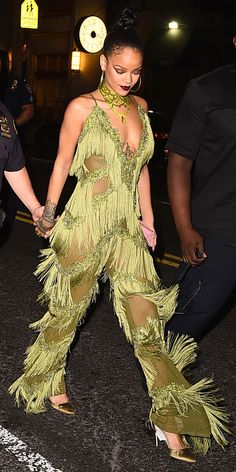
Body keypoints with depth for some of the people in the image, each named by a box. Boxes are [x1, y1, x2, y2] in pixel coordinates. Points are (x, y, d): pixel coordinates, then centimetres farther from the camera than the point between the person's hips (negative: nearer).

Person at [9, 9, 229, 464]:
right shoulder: (82, 107, -7)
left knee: (147, 321, 1)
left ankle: (171, 424, 8)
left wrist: (147, 218, 15)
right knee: (68, 310, 13)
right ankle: (50, 383, 41)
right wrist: (48, 212, 6)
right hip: (85, 224, -4)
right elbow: (63, 162, 1)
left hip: (128, 226, 4)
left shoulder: (140, 107, 8)